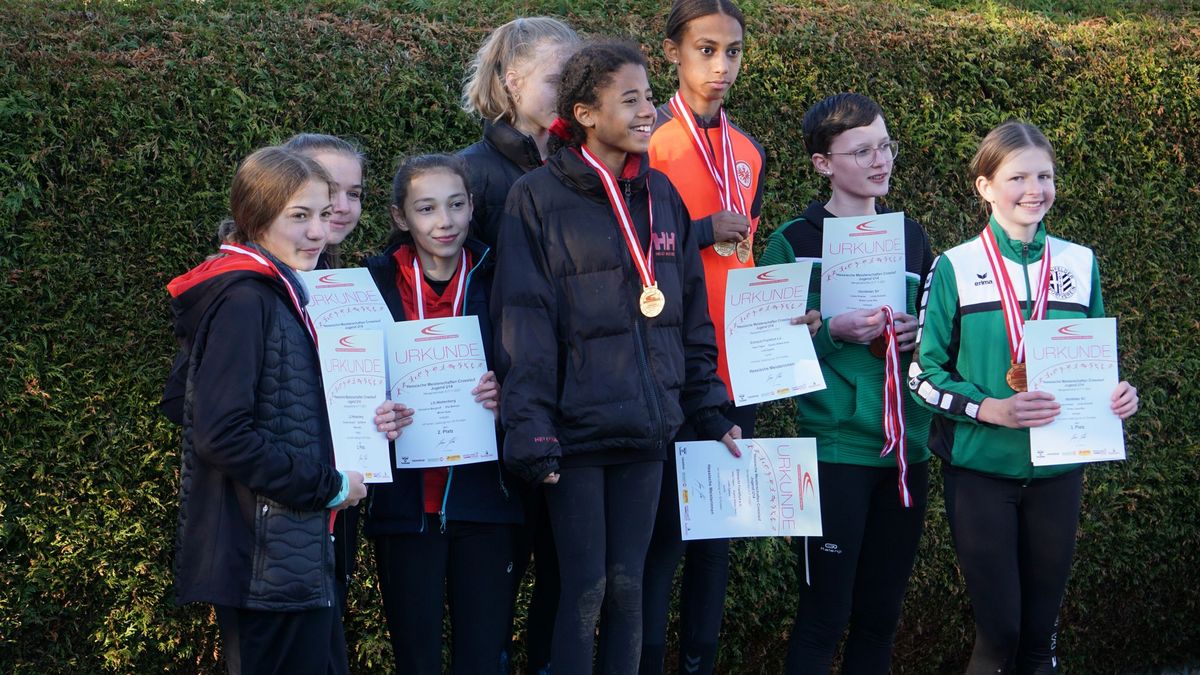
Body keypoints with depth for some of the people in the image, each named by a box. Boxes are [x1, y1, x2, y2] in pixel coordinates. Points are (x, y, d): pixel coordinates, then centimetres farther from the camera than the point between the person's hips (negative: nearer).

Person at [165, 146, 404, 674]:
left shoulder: (279, 295, 17)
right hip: (266, 565, -10)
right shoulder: (244, 300, -14)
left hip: (300, 558, 10)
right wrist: (326, 486, -15)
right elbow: (222, 435, -21)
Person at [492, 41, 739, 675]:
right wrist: (530, 430, -15)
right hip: (576, 430, -4)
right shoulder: (538, 198, -6)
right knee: (584, 588, -1)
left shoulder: (661, 195, 9)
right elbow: (523, 324, -10)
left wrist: (710, 410, 12)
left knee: (627, 586, 9)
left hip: (646, 432, 4)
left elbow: (691, 314, 14)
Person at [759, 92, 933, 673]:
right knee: (823, 616, -4)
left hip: (907, 449, 5)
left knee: (880, 615, 11)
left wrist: (922, 335, 0)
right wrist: (833, 332, -18)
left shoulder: (912, 239, 12)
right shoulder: (794, 243, -3)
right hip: (835, 447, -5)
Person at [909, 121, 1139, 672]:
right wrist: (993, 409, -20)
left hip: (1057, 468, 3)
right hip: (980, 467, -3)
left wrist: (1115, 394, -8)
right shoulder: (956, 267, -5)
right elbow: (923, 374, -5)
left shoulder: (1080, 264, 5)